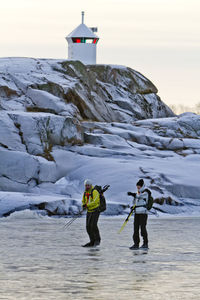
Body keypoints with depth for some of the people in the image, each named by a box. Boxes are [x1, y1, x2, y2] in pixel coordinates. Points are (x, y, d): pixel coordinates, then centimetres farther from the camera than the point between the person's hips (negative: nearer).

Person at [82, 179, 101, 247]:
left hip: (96, 210, -7)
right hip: (89, 211, 7)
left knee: (93, 225, -20)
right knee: (88, 226, 2)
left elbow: (95, 202, -26)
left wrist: (87, 205, -33)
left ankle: (97, 239, -4)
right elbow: (83, 201, 13)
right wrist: (83, 205, -10)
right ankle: (92, 242, 11)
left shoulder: (94, 192, -15)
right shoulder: (85, 193, 8)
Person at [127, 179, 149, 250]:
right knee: (136, 228, 4)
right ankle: (136, 243, 8)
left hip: (143, 213, -7)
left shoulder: (145, 193, -6)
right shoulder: (137, 194, 16)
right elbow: (134, 203, 21)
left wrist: (132, 194, -33)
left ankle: (145, 244, -3)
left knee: (142, 228, -9)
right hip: (137, 213, 7)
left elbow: (139, 196, -24)